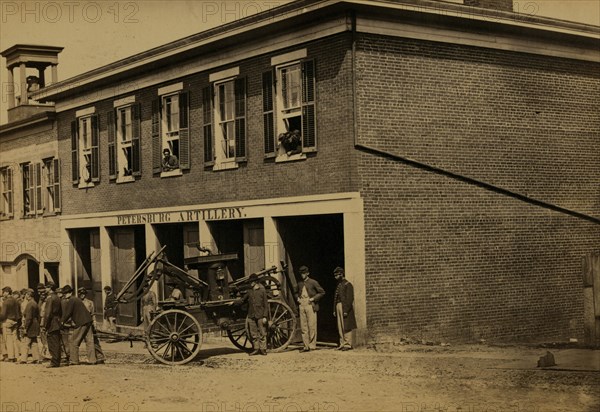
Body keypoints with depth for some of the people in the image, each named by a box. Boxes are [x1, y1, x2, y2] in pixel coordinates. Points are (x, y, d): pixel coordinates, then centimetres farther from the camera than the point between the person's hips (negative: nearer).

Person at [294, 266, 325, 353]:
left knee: (312, 326, -5)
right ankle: (306, 346, 7)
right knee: (303, 327, 3)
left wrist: (313, 298, -8)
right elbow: (296, 292, 31)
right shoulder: (299, 283, 15)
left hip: (310, 305, -5)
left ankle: (312, 345, 0)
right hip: (302, 306, 5)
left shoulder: (313, 282, 1)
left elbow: (322, 292, 1)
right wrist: (297, 298, 10)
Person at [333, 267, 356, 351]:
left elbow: (349, 299, -14)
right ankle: (342, 344, 13)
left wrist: (346, 311, -19)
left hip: (345, 308, -8)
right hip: (338, 306, 8)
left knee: (346, 327, -6)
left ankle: (348, 344, -3)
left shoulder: (348, 285, -8)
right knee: (340, 327, 9)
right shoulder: (338, 285, 17)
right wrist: (334, 310, 14)